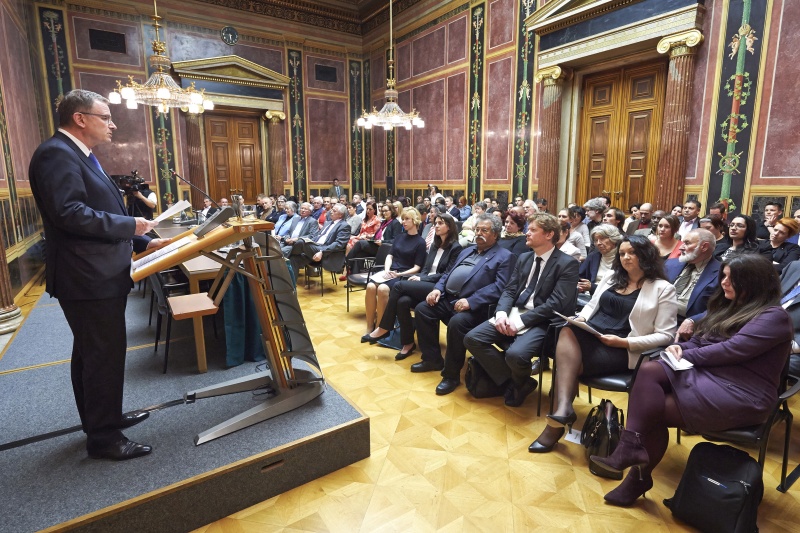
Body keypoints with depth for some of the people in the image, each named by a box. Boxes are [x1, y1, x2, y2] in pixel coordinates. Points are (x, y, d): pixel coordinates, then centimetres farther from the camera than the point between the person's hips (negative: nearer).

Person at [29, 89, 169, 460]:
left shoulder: (79, 156, 19)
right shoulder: (56, 153, -15)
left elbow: (102, 214, 19)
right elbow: (69, 213, -26)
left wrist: (144, 243, 13)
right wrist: (131, 225, -18)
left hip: (99, 276, 11)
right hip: (88, 278, -11)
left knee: (90, 354, 19)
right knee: (104, 355, -3)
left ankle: (102, 418, 35)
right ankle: (103, 438, 11)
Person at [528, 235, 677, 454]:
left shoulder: (663, 289, 2)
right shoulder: (611, 276, 19)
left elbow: (665, 335, -3)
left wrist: (624, 342, -15)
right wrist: (581, 319, -2)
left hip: (621, 350, -5)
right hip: (590, 335, 5)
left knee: (568, 363, -29)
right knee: (568, 332, -32)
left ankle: (557, 421, -17)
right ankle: (563, 408, -37)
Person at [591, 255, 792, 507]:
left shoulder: (774, 317, -6)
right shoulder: (730, 307, 20)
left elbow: (732, 349, -19)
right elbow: (699, 340, 18)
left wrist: (686, 356, -11)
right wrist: (681, 347, -5)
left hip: (740, 395, -7)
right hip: (706, 375, 7)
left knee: (652, 410, -22)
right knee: (649, 369, -25)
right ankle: (631, 447, -29)